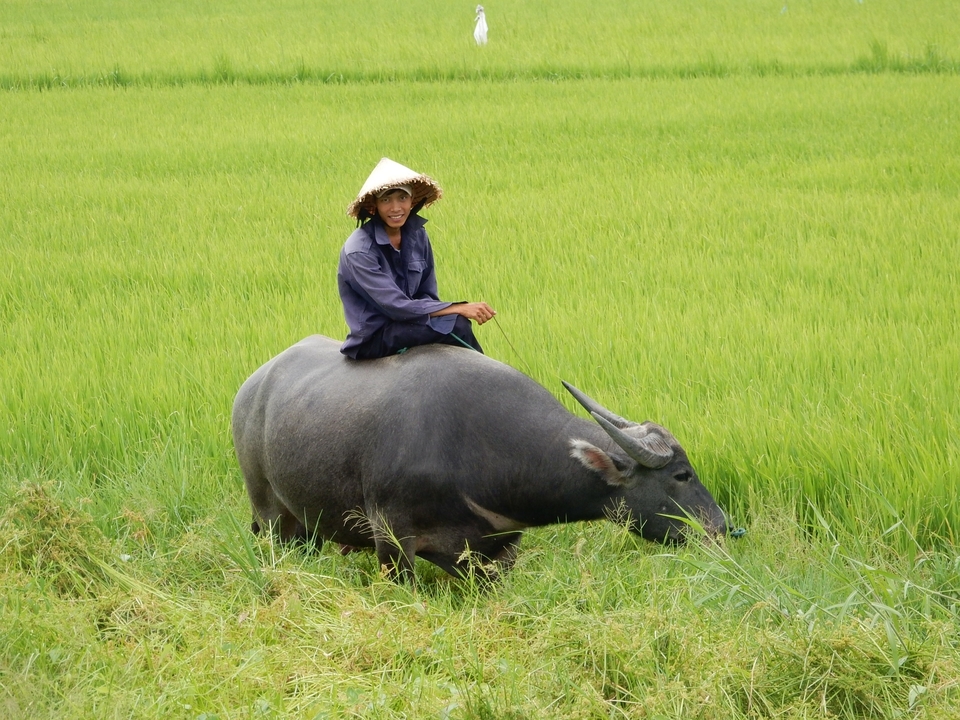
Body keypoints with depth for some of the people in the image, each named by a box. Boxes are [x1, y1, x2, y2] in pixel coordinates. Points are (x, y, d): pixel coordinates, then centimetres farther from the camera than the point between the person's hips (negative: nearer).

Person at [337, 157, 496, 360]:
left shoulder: (417, 236, 1)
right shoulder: (359, 250, -19)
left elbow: (428, 295, 7)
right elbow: (395, 306, -23)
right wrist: (460, 309, -25)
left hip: (404, 325, 6)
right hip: (372, 340, -6)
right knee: (456, 325, -24)